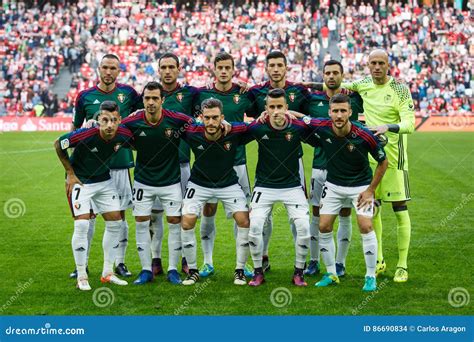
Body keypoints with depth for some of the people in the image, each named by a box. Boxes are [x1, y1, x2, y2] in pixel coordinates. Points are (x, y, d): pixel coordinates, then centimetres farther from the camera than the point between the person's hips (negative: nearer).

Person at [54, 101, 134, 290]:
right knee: (82, 224, -14)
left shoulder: (124, 135, -20)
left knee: (115, 223, 5)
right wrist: (70, 173, -12)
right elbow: (58, 144, -13)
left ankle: (108, 273, 18)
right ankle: (81, 276, -2)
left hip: (105, 181, 5)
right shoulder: (85, 135, -31)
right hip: (80, 181, -5)